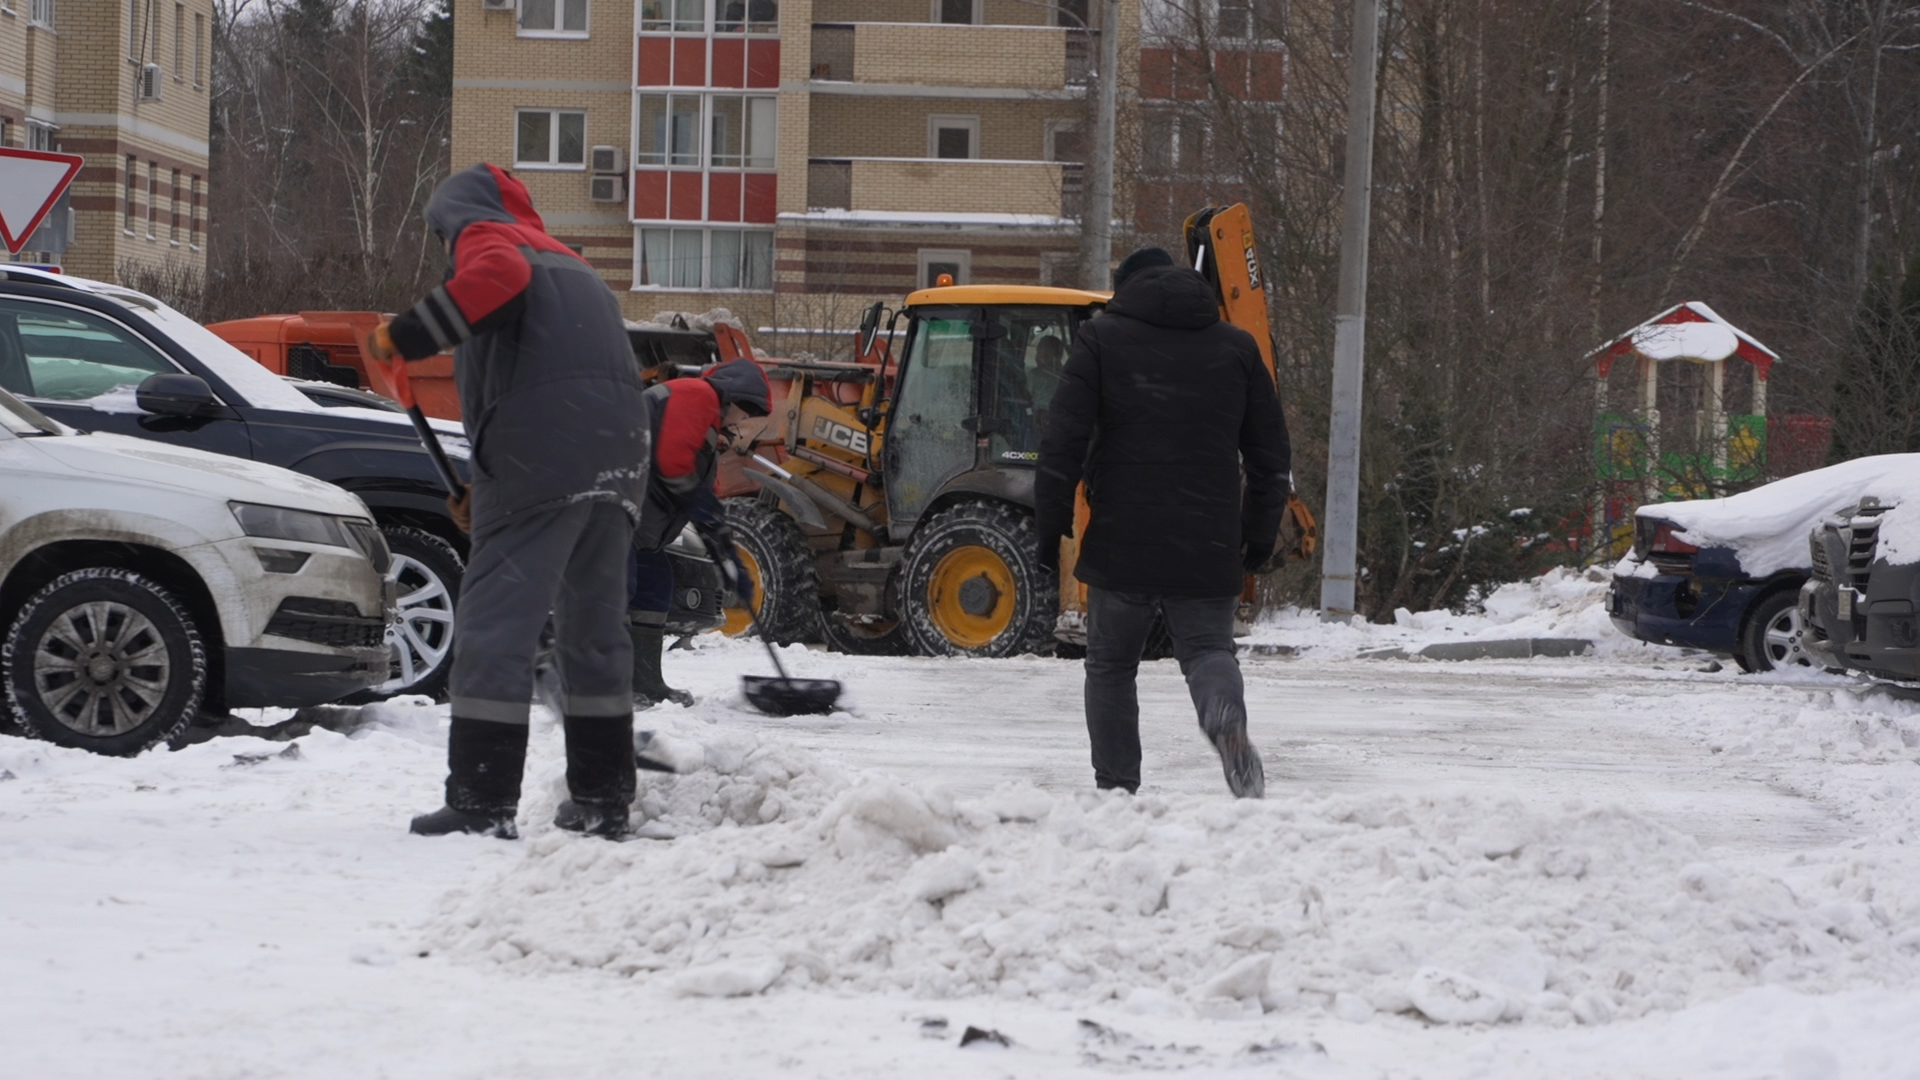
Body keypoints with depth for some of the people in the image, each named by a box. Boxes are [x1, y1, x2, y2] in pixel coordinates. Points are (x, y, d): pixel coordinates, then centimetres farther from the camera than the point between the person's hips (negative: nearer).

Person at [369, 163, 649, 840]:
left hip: (542, 455, -8)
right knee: (595, 626, 16)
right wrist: (488, 492, 29)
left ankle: (482, 803, -12)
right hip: (618, 455, 9)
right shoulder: (567, 262, 34)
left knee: (495, 623, -8)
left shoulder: (485, 233, 8)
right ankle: (603, 798, 19)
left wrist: (404, 337, -13)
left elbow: (494, 278, -19)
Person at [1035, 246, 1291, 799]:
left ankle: (1116, 787, 8)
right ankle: (1227, 717, -25)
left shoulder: (1100, 339, 2)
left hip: (1121, 546, -1)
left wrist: (1050, 525, 2)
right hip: (1209, 549, 1)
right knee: (1208, 648, 7)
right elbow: (1270, 455, 13)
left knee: (1111, 665, 12)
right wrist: (1259, 536, 21)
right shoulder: (1237, 348, 11)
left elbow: (1063, 441, -4)